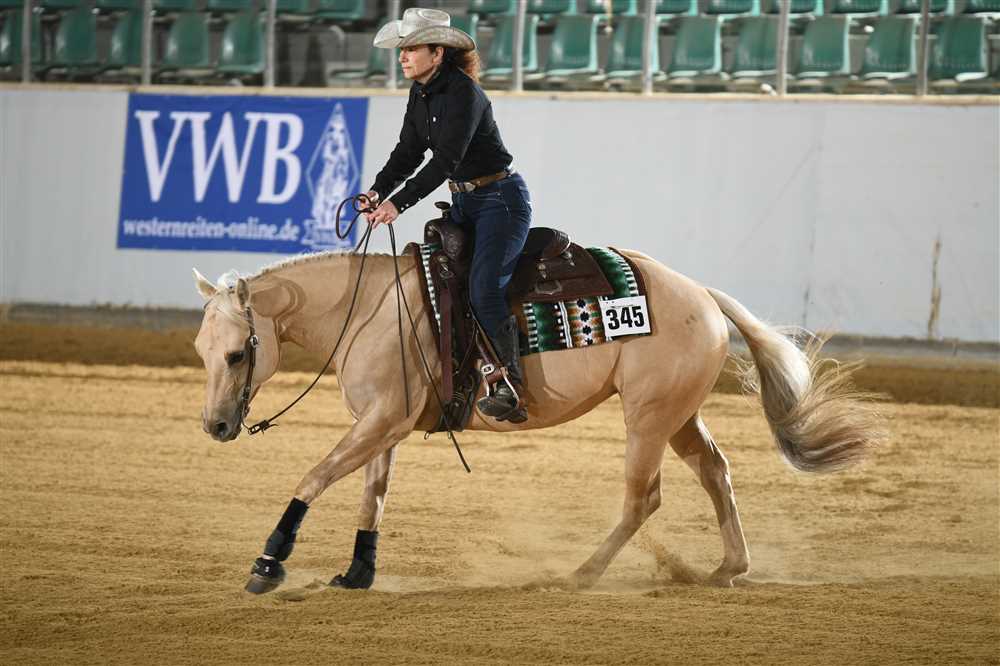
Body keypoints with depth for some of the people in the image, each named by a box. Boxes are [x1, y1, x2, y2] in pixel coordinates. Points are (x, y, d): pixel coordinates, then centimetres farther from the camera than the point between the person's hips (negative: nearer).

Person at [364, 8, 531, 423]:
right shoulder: (420, 94, 7)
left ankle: (510, 385, -24)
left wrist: (399, 202, -30)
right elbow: (408, 152, 9)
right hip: (463, 204, 10)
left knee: (483, 288, -24)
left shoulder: (462, 93, -21)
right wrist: (379, 190, -8)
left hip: (501, 200, -10)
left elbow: (445, 160, -26)